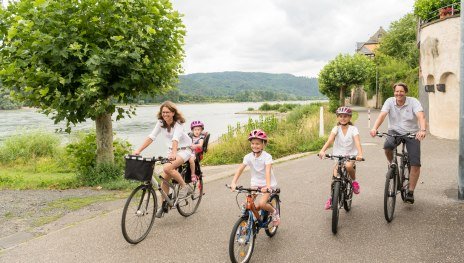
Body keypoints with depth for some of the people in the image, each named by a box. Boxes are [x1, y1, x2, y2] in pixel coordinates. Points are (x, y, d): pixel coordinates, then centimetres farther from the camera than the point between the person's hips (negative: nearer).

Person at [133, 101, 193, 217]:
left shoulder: (178, 123, -20)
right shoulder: (161, 122, -5)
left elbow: (176, 139, -37)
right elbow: (151, 137, -12)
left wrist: (174, 153, -54)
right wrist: (138, 150, -22)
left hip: (184, 149, -6)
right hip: (171, 150, 6)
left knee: (167, 168, -29)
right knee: (165, 178, -2)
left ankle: (185, 187, -10)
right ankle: (164, 205, 13)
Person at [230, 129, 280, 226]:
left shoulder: (267, 157, -19)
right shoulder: (248, 157, -8)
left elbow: (268, 171, -31)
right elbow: (240, 169, -17)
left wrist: (267, 186, -46)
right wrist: (233, 183, -31)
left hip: (268, 184, -4)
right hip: (255, 183, 4)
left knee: (262, 203, -22)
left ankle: (274, 212, 9)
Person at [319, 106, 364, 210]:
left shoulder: (353, 129, -4)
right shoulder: (336, 129, -1)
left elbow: (357, 142, -19)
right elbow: (330, 140, -18)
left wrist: (360, 154, -39)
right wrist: (322, 150, -36)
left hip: (351, 155, -1)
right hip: (338, 156, 1)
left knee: (348, 166, -34)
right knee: (336, 176, -16)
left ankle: (354, 181, -2)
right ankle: (332, 197, 3)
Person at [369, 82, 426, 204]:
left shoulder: (413, 102, -11)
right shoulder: (390, 101, -6)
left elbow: (421, 116, -27)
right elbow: (382, 115, -21)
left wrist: (422, 130, -46)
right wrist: (374, 128, -39)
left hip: (412, 133, -1)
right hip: (395, 132, 1)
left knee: (415, 165, -8)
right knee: (387, 146, -33)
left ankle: (410, 192, 6)